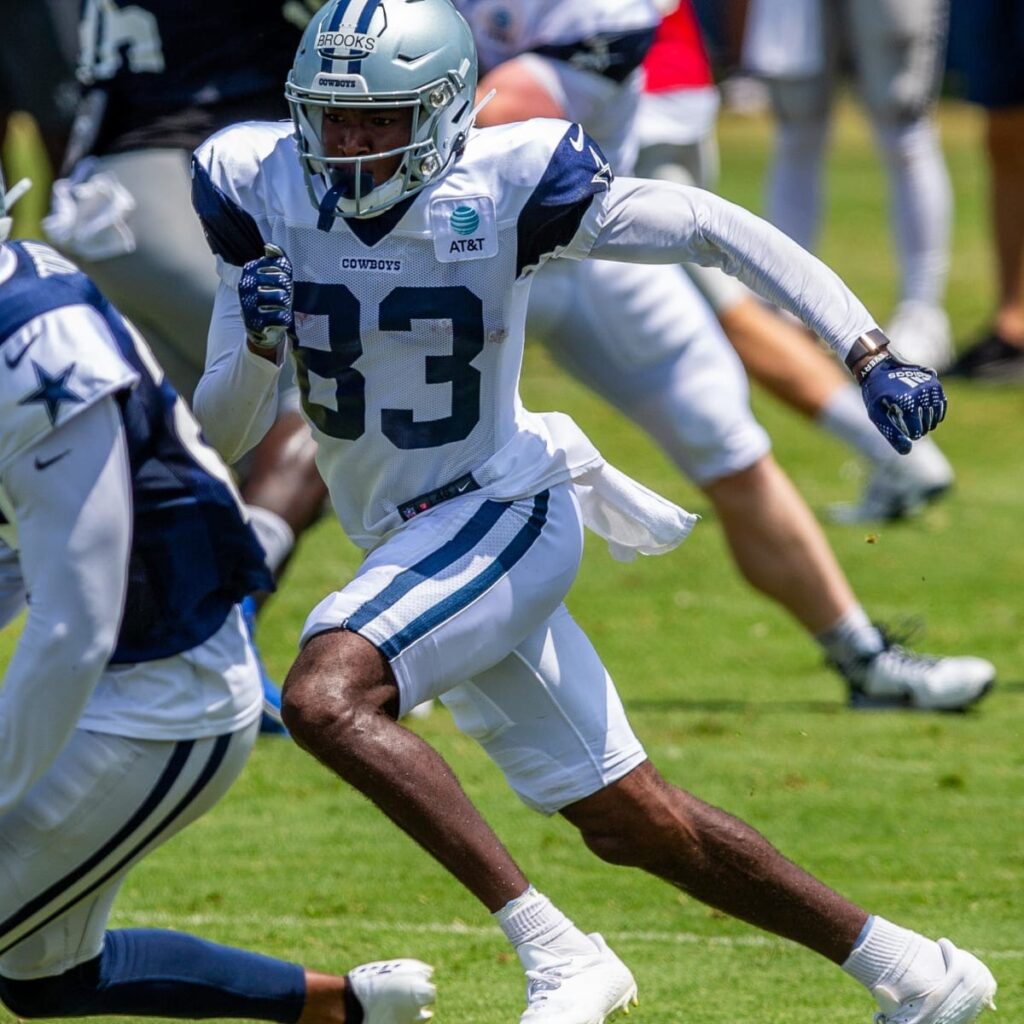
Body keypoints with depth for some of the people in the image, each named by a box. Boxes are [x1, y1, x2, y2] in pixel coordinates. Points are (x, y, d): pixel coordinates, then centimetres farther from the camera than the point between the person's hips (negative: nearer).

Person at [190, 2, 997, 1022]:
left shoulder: (505, 185, -18)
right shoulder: (262, 191, -7)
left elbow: (716, 229, -15)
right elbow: (221, 432, -2)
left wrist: (873, 359, -22)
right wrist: (257, 347, -24)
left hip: (501, 514, -6)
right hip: (409, 540, 6)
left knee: (325, 696, -30)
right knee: (630, 822, 12)